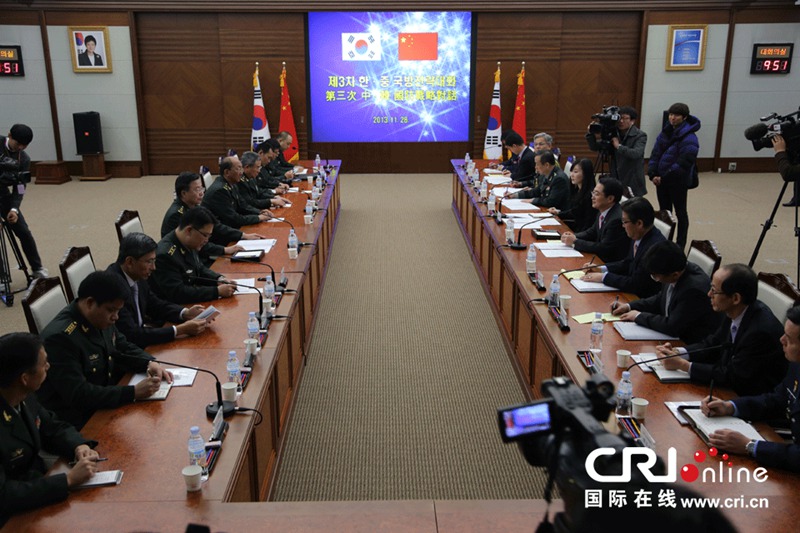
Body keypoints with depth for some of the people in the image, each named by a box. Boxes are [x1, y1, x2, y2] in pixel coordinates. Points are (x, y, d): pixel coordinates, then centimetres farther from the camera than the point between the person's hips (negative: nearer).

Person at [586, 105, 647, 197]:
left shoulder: (640, 136, -6)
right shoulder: (614, 134, 6)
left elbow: (636, 153, -24)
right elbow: (595, 148, 6)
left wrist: (619, 146, -24)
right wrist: (591, 134, -10)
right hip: (616, 183, 4)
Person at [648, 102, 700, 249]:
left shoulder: (689, 138, -16)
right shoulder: (665, 133, 5)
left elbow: (684, 163, -22)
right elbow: (655, 155, 3)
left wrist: (665, 178, -20)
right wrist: (653, 174, -9)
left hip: (678, 182, -6)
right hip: (661, 180, 6)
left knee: (680, 212, 7)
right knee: (664, 211, 16)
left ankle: (680, 246, 18)